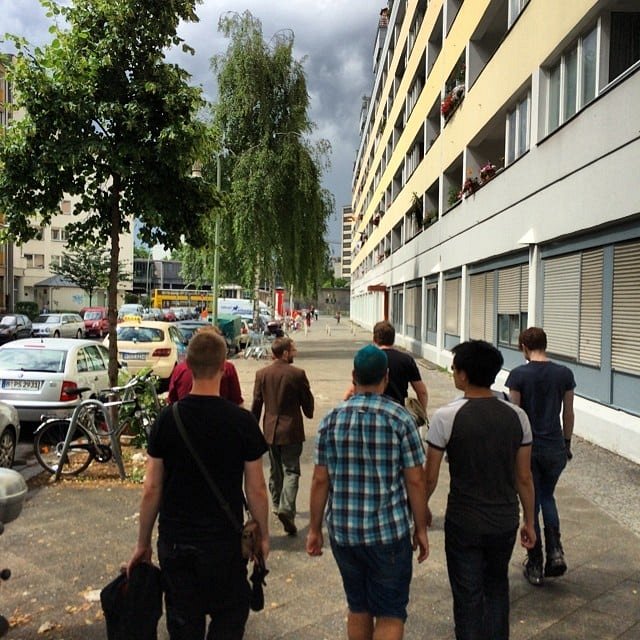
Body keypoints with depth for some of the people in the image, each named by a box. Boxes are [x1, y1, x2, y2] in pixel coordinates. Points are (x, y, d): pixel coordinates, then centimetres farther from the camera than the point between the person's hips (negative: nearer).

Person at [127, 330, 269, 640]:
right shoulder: (242, 422, -12)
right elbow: (256, 490, -7)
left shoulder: (167, 419, -7)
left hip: (174, 543, 2)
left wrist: (142, 543, 9)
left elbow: (151, 490, -3)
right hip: (225, 542, -2)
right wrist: (263, 535, 9)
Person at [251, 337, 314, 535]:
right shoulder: (298, 374, -12)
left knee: (275, 471, 18)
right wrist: (309, 414, 20)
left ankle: (277, 506, 31)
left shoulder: (261, 374, -1)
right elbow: (307, 402, -2)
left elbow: (256, 404, 3)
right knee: (291, 470, 0)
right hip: (291, 430, -4)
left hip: (270, 430, 4)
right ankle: (286, 508, -15)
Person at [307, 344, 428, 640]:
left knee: (358, 608, 20)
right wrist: (421, 529, 4)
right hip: (389, 532, -3)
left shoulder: (331, 419, -3)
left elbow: (320, 480, -1)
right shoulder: (400, 419, -9)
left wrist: (315, 529, 9)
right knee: (390, 614, 9)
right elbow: (415, 481, -7)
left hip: (342, 533, 3)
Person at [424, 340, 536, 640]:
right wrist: (529, 522, 13)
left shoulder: (446, 417, -18)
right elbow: (524, 478, 0)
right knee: (497, 587, 25)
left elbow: (430, 476, -11)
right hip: (505, 523, 4)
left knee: (468, 596, 12)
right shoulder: (516, 416, -7)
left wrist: (422, 507, 8)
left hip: (463, 525, -3)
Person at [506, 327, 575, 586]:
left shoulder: (518, 375, -11)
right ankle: (555, 551, 9)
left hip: (528, 448, -3)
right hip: (555, 448, 3)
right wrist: (567, 443, 17)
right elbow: (568, 414, 4)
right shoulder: (564, 374, -2)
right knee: (547, 497, 24)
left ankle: (535, 566, 17)